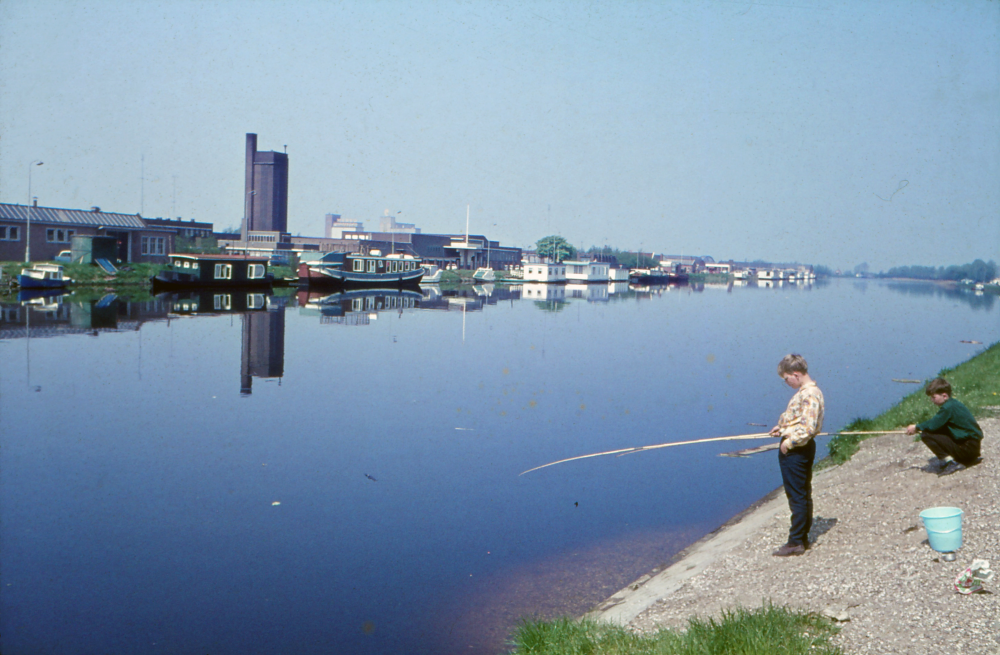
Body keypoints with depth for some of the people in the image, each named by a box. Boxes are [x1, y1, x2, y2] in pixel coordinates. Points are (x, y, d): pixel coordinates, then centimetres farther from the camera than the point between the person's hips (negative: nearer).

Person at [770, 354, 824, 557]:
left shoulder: (809, 395, -20)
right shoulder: (806, 391, 12)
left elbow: (808, 428, -26)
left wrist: (789, 442, -18)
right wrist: (782, 427, 10)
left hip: (795, 449, -11)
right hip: (801, 449, 11)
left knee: (797, 496, -5)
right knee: (803, 495, 15)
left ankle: (796, 542, 0)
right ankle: (802, 538, 24)